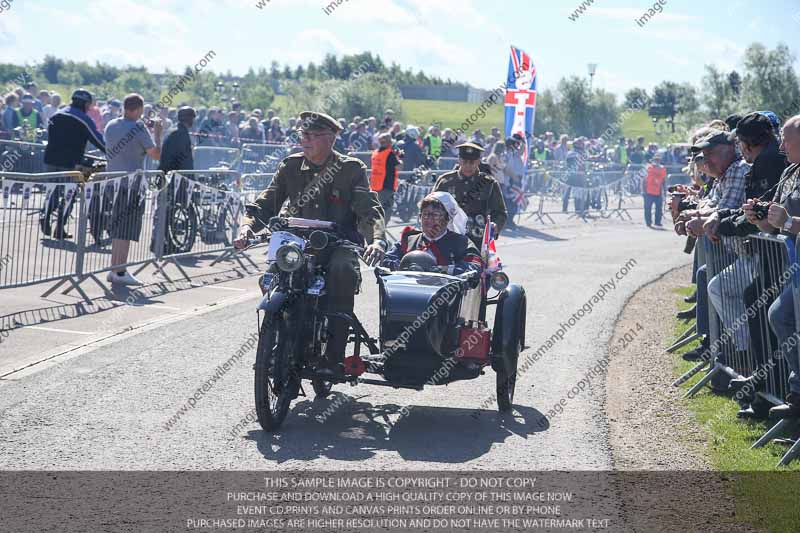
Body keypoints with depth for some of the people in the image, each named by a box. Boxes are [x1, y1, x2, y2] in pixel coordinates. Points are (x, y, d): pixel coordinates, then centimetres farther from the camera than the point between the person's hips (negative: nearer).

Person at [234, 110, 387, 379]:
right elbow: (266, 203, 6)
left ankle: (334, 356, -33)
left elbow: (370, 208, -9)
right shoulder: (290, 166, 10)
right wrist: (248, 225, -15)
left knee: (343, 271, -36)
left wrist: (378, 239, -30)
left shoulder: (351, 169, 0)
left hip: (340, 242, -3)